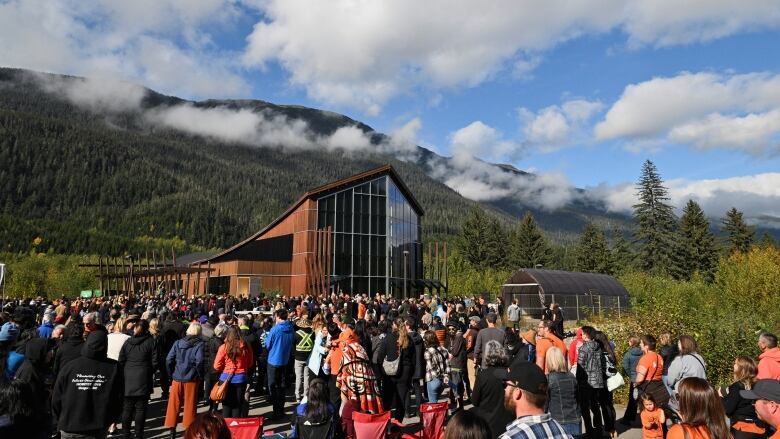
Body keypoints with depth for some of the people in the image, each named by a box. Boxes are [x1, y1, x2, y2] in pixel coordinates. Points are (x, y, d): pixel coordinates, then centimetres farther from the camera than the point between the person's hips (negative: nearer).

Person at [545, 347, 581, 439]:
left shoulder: (548, 379, -12)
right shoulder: (572, 377, 2)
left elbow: (544, 403, -7)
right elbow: (577, 399, 12)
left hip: (559, 425, -4)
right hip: (576, 424, 5)